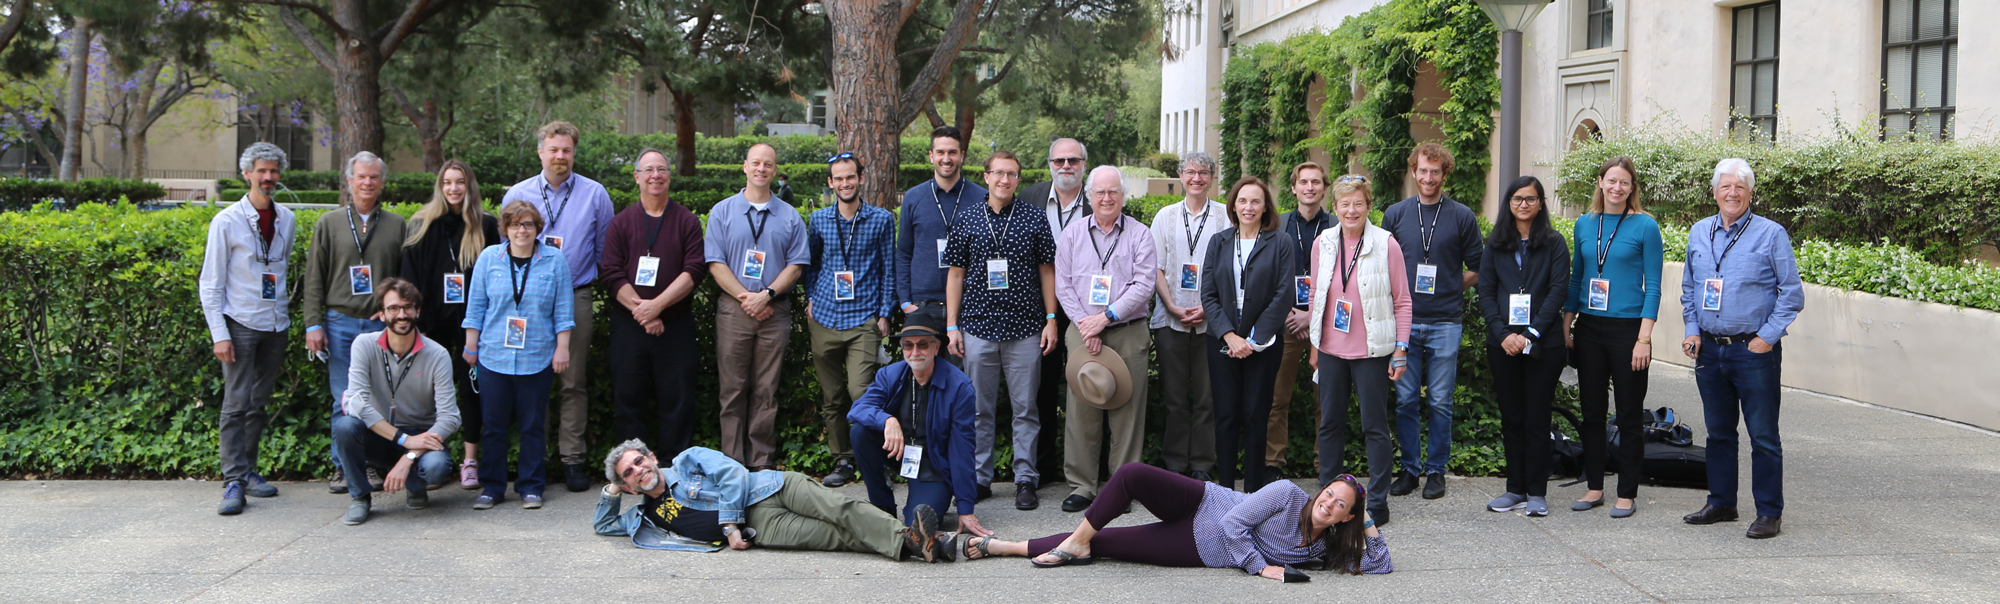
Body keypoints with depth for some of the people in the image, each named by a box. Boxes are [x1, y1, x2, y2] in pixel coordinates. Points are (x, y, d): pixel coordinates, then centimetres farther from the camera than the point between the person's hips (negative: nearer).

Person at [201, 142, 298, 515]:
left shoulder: (287, 219, 9)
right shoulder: (227, 222, -4)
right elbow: (210, 284, -4)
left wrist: (286, 319, 14)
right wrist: (219, 334, -11)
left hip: (276, 325, 4)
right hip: (240, 324, -4)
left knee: (260, 403, 10)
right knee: (236, 404, -7)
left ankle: (249, 470, 21)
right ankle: (234, 482, -6)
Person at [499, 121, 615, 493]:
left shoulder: (594, 195, 6)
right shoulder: (517, 195, 9)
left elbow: (606, 250, 10)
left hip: (576, 298, -1)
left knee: (574, 383, 1)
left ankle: (572, 458, 6)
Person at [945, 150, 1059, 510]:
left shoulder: (1033, 220, 5)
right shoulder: (967, 218, 7)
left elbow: (1047, 271, 8)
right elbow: (956, 273, 8)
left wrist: (1051, 320, 1)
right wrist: (951, 326, 3)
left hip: (1025, 330, -1)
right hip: (978, 327, 1)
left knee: (1025, 409, 2)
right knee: (979, 409, 6)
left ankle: (1026, 480, 9)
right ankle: (979, 477, 15)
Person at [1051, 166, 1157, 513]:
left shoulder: (1139, 235, 5)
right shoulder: (1073, 234, 11)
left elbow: (1144, 285, -5)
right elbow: (1063, 285, 6)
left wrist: (1107, 317, -13)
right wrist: (1086, 326, -6)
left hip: (1128, 333, -1)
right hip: (1082, 332, 1)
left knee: (1126, 409, -2)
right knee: (1081, 409, -1)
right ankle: (1082, 485, 6)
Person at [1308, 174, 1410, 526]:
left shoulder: (1386, 245, -7)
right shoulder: (1323, 244, 4)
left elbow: (1402, 301, -2)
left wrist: (1401, 348, -7)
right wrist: (1314, 346, 15)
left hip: (1371, 351, -4)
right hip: (1331, 349, 4)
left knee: (1374, 427, 1)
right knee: (1330, 423, 11)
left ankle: (1378, 502, 8)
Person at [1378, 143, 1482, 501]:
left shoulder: (1462, 217, 3)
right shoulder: (1395, 215, 7)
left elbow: (1476, 269, 10)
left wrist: (1450, 291, 3)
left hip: (1445, 323, -1)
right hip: (1404, 320, 1)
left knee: (1440, 401, 2)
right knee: (1405, 399, 3)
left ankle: (1436, 469, 12)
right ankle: (1410, 468, 13)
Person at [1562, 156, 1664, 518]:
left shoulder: (1644, 226, -5)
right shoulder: (1585, 224, 8)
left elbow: (1653, 286, -7)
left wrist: (1644, 338, -13)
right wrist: (1566, 326, 9)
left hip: (1627, 329, -4)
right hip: (1589, 329, 4)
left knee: (1629, 416, 3)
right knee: (1592, 412, 10)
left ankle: (1627, 494, 11)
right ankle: (1595, 487, 20)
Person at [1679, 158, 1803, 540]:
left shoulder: (1771, 234, -4)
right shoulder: (1698, 233, 10)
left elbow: (1792, 293, -4)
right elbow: (1688, 289, 19)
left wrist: (1767, 337, -11)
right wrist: (1692, 330, 7)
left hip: (1754, 350, -5)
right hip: (1709, 349, 5)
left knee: (1763, 435, -2)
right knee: (1718, 432, 14)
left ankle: (1770, 513, 5)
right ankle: (1721, 504, 25)